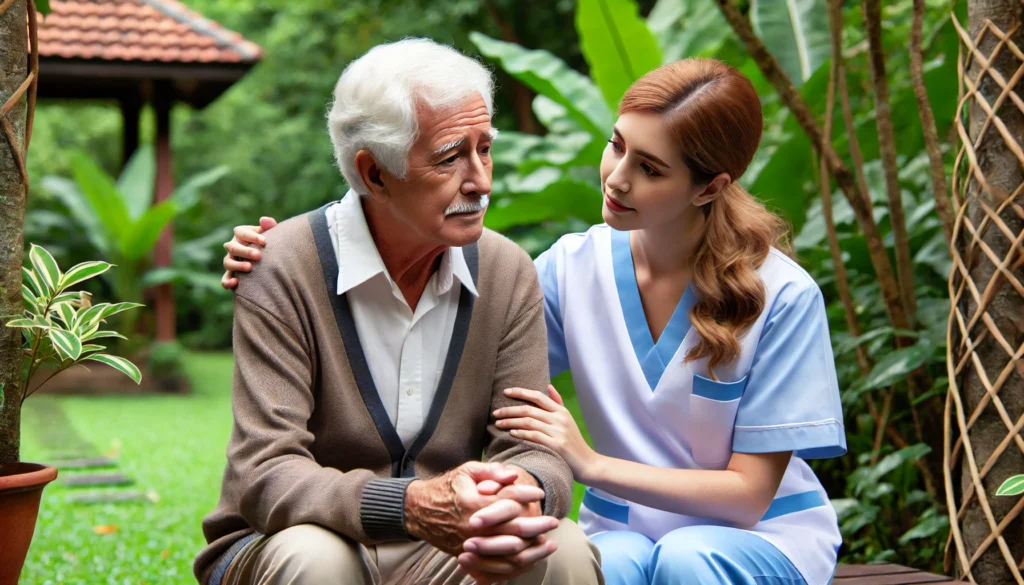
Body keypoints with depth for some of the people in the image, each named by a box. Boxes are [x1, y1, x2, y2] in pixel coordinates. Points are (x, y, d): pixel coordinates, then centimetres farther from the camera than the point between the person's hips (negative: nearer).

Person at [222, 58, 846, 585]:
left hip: (765, 534, -1)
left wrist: (590, 463, -23)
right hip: (620, 530, 1)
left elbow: (748, 493, -13)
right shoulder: (573, 267, -6)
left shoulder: (783, 296, -15)